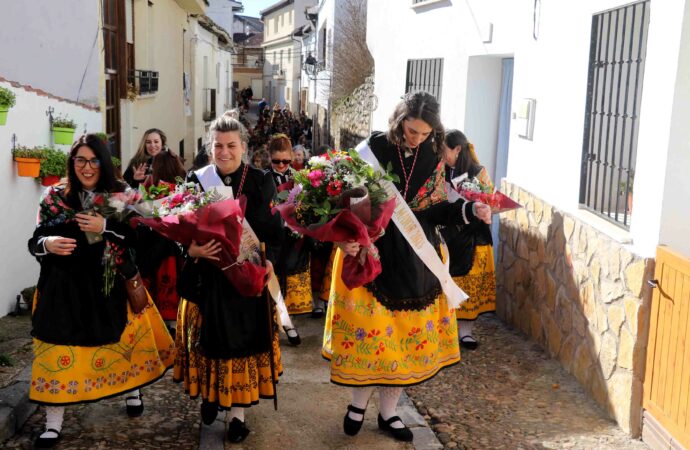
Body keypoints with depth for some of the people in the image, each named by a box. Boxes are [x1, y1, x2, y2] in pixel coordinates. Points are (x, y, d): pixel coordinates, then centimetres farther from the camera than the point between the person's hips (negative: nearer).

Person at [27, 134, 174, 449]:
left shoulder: (120, 195, -2)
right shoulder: (55, 197, 1)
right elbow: (35, 241, 3)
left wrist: (105, 227, -19)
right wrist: (47, 244, -19)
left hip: (111, 285, 0)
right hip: (64, 287, 0)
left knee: (124, 341, 13)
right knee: (60, 351, -1)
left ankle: (133, 390, 41)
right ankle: (54, 423, 12)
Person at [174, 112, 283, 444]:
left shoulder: (261, 182, -3)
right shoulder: (196, 181, 0)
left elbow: (275, 231, -2)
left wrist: (268, 260, -18)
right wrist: (193, 250, -19)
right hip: (206, 276, 1)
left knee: (244, 341, 4)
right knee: (207, 339, 10)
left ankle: (238, 412, 17)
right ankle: (210, 395, 34)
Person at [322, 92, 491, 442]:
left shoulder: (432, 157, 0)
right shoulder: (373, 148, -10)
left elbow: (435, 210, 2)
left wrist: (470, 210, -14)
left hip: (416, 261, 4)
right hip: (370, 253, -3)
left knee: (407, 334, 10)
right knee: (367, 331, 4)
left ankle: (387, 412, 28)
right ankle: (358, 403, 29)